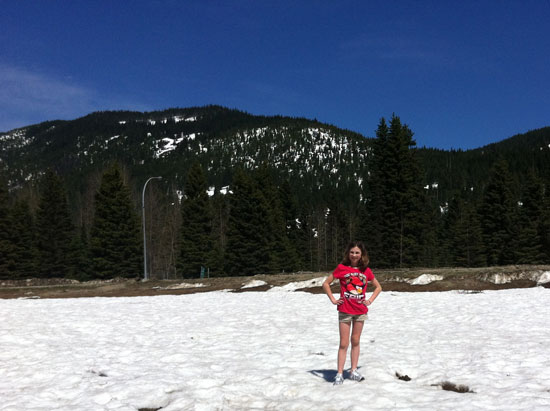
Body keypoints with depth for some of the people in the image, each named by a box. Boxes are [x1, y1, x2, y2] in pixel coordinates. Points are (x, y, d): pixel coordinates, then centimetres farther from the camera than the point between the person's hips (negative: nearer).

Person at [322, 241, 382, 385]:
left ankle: (354, 372, 20)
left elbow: (378, 287, 16)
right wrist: (333, 299, -4)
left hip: (360, 311, 3)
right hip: (345, 310, -3)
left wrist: (370, 300, 4)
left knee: (356, 341, 11)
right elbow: (326, 284, 3)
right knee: (344, 343, -2)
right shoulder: (341, 268, -4)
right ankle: (339, 374, 3)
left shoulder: (366, 270, 3)